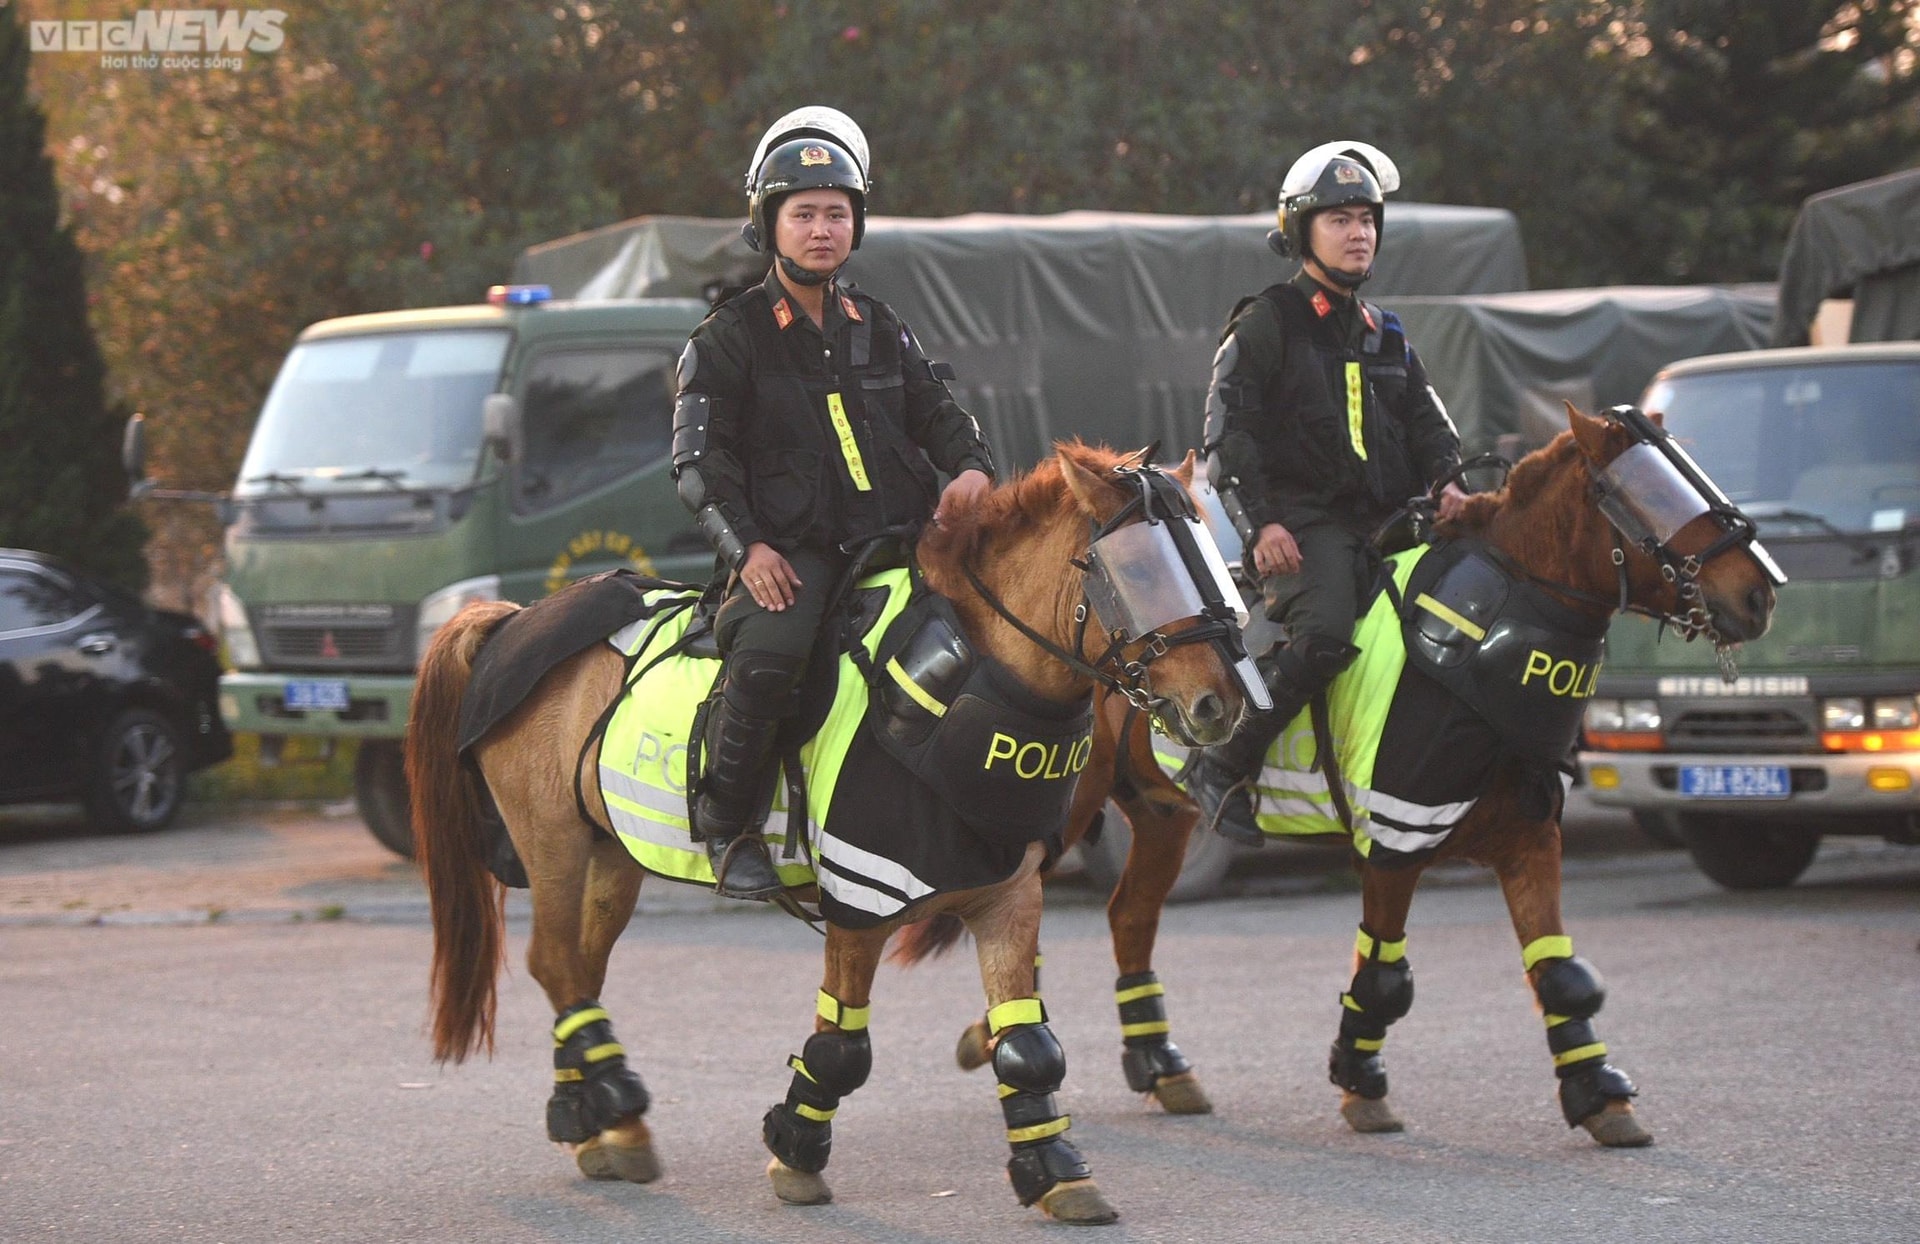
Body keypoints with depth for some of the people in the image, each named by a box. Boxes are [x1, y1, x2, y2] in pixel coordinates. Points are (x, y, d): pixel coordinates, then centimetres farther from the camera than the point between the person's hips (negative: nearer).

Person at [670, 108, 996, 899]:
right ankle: (726, 821, -16)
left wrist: (971, 465, 1)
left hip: (896, 538, 5)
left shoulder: (879, 330, 21)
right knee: (768, 654, -33)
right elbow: (699, 458, 0)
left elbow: (936, 411, 24)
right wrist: (746, 545, -14)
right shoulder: (730, 339, 6)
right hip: (790, 549, -5)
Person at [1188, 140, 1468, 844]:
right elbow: (1227, 435, -3)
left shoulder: (1385, 336, 25)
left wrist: (1446, 486, -1)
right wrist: (1260, 523, -15)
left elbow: (1428, 425, 22)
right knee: (1326, 632, -32)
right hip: (1302, 521, -7)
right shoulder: (1267, 324, 4)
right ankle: (1222, 770, -24)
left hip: (1385, 520, 7)